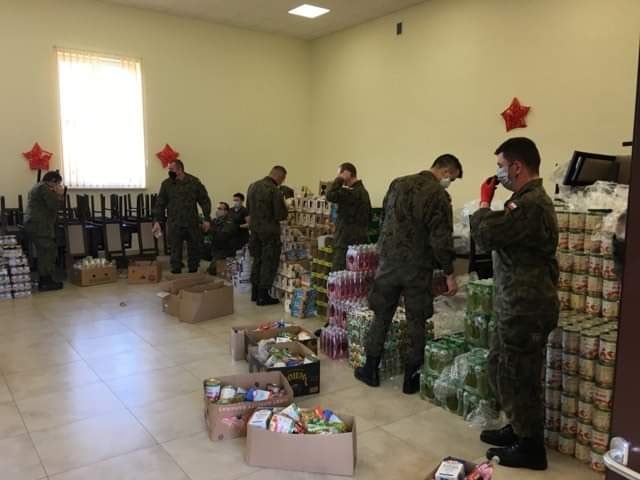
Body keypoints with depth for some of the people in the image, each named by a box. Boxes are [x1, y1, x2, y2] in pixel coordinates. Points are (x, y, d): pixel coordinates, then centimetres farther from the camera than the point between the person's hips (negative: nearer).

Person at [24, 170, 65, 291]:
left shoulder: (38, 187, 23)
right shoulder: (44, 188, -11)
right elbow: (54, 205, -16)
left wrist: (56, 194, 15)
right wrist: (60, 194, -1)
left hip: (34, 224, 11)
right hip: (40, 226, -11)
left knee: (44, 253, 11)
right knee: (48, 252, -7)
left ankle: (44, 280, 14)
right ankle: (46, 282, -5)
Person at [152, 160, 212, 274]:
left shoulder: (194, 182, 1)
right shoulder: (166, 184, 4)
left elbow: (205, 200, 3)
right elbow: (160, 204, 6)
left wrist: (207, 219, -3)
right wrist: (157, 221, -2)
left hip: (192, 224, 0)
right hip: (174, 225, 0)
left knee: (194, 250, 9)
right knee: (175, 252, 1)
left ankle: (193, 273, 23)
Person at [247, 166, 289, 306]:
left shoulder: (252, 186, 4)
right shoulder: (275, 191, -19)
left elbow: (248, 208, 14)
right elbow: (281, 215, -18)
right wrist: (285, 208, 2)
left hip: (254, 229, 7)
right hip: (269, 231, -7)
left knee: (257, 260, 19)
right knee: (269, 263, 4)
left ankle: (255, 292, 26)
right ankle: (263, 296, 8)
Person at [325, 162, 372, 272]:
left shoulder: (352, 191, -16)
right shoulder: (363, 190, 16)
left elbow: (330, 195, -25)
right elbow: (369, 216, 22)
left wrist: (339, 179, -13)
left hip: (347, 240, -10)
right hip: (359, 239, 10)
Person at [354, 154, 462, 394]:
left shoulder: (397, 184, 7)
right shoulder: (438, 195, -12)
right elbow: (441, 239, -16)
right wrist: (450, 273, -9)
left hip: (388, 261, 5)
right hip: (417, 266, -4)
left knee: (381, 316, 13)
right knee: (416, 322, 8)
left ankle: (371, 371, 21)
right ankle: (411, 378, 17)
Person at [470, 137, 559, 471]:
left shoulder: (531, 204, -22)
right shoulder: (527, 199, 14)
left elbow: (484, 235, -23)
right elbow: (498, 238, 17)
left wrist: (484, 202, -9)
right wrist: (491, 205, 3)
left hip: (526, 308, -10)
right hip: (518, 305, 10)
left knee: (518, 377, 3)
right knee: (501, 367, 20)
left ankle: (531, 448, 20)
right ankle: (519, 428, 36)